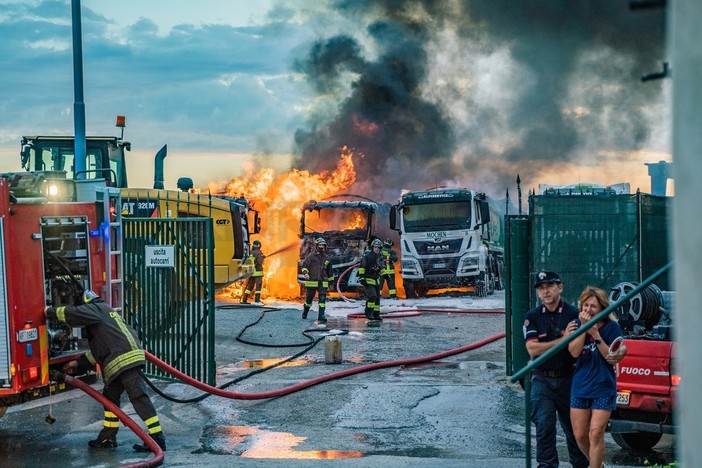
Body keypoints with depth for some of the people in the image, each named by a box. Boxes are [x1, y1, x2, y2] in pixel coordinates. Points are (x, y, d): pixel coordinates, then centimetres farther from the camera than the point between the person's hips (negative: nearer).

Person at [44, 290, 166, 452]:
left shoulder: (94, 308, 8)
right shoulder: (105, 311, 36)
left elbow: (74, 313, -13)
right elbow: (99, 349, 39)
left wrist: (51, 312, 3)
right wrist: (79, 363, 41)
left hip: (124, 359, -10)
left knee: (139, 397, -13)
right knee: (110, 396, 18)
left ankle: (157, 438, -18)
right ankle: (108, 437, 24)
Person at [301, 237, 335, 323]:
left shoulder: (326, 258, 13)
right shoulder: (311, 256, -1)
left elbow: (329, 271, 21)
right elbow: (304, 265, -9)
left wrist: (331, 281, 22)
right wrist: (305, 273, -28)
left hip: (323, 282, 3)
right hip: (312, 282, -3)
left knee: (322, 298, -10)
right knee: (309, 298, 8)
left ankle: (321, 316, -11)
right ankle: (304, 313, 33)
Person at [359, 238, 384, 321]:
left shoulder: (380, 257, 9)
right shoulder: (367, 256, -13)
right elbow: (361, 268, -15)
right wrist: (362, 278, -21)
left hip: (376, 280, 7)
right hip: (368, 280, -7)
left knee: (377, 298, 9)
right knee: (372, 296, -20)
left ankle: (376, 314, 17)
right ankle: (368, 312, -7)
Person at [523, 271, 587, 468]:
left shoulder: (574, 314, -1)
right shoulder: (532, 317, 2)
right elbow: (532, 349, -10)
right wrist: (563, 340, -15)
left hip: (568, 379, 0)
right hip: (542, 380, 0)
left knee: (574, 427, 10)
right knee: (544, 425, -8)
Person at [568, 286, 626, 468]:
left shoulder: (612, 327, -6)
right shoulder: (577, 324, 2)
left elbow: (612, 358, -11)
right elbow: (574, 352, -10)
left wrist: (596, 334, -19)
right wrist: (584, 327, -18)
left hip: (603, 389, -4)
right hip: (580, 387, 4)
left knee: (595, 434, -11)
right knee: (580, 436, 8)